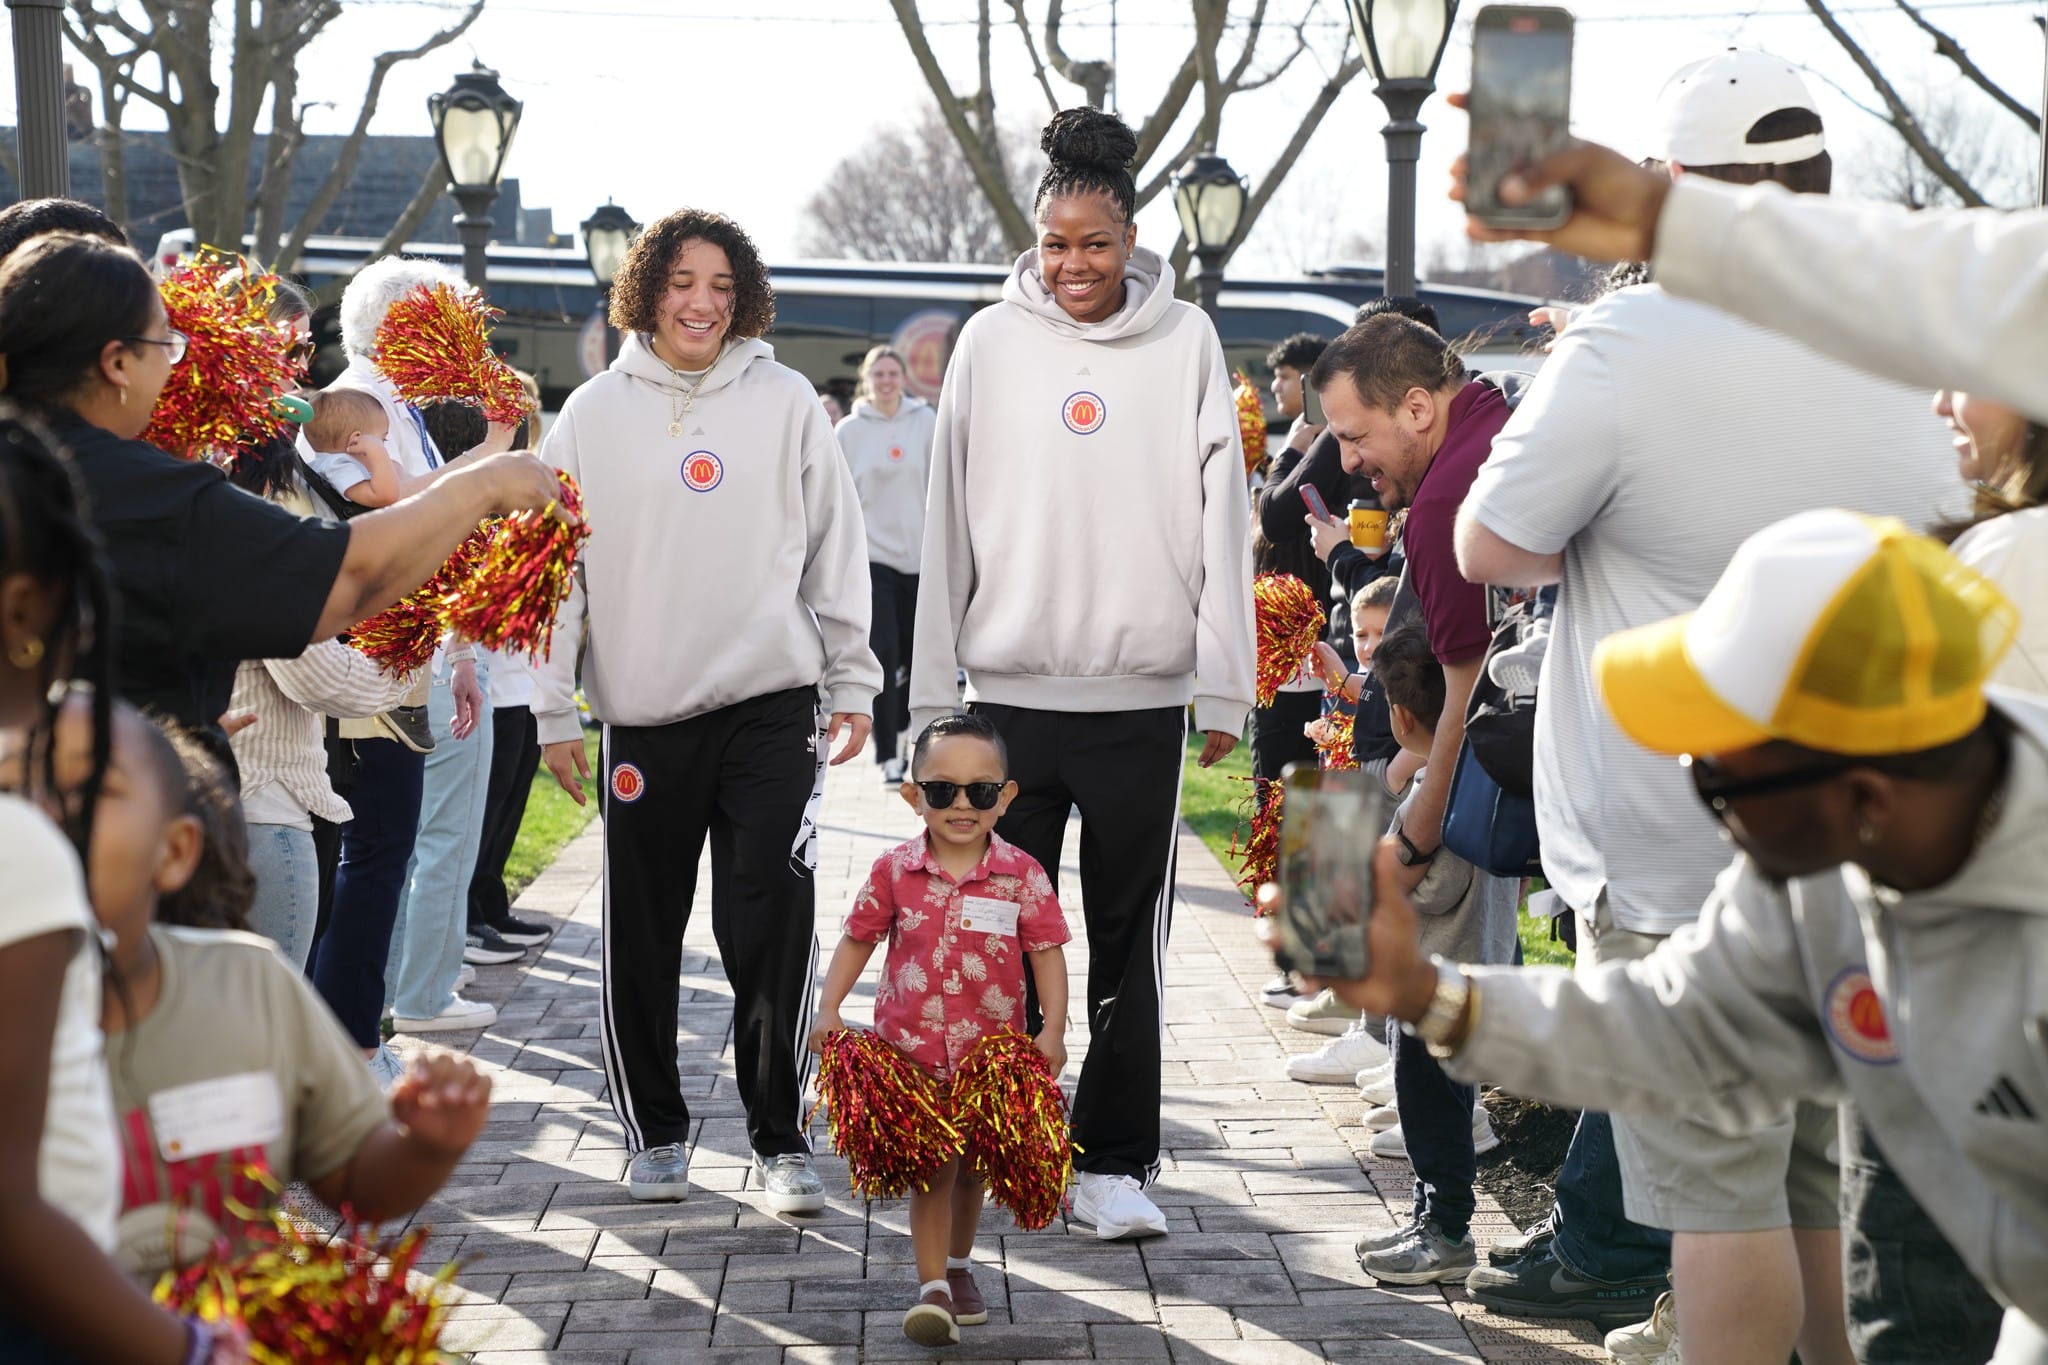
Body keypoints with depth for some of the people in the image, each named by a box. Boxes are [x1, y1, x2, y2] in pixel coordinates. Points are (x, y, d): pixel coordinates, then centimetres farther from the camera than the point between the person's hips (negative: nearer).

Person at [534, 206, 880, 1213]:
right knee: (643, 936, 7)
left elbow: (836, 551, 8)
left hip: (773, 710, -1)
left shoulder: (785, 402, 4)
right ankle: (654, 1132, 21)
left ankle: (779, 1139, 2)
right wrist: (555, 713, 3)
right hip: (644, 714, 1)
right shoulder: (593, 415, 5)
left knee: (772, 929, -6)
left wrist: (852, 684, 5)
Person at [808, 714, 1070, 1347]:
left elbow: (1046, 952, -5)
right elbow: (858, 939, 5)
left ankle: (959, 1265, 38)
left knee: (972, 1167, 16)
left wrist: (1053, 1029, -14)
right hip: (913, 1048, -1)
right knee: (932, 1168, -5)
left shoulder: (1021, 875, -8)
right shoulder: (894, 872, -6)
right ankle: (932, 1288, -1)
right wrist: (828, 1011, -2)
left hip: (990, 1050, 1)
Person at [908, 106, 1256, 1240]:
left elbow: (1220, 516, 2)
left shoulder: (1185, 341, 3)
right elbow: (950, 521, 5)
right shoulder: (992, 342, 5)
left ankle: (1113, 1159, 11)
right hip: (1010, 690, 1)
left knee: (1129, 944, 4)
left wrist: (1225, 683, -3)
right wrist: (933, 696, 2)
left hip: (1143, 696, -1)